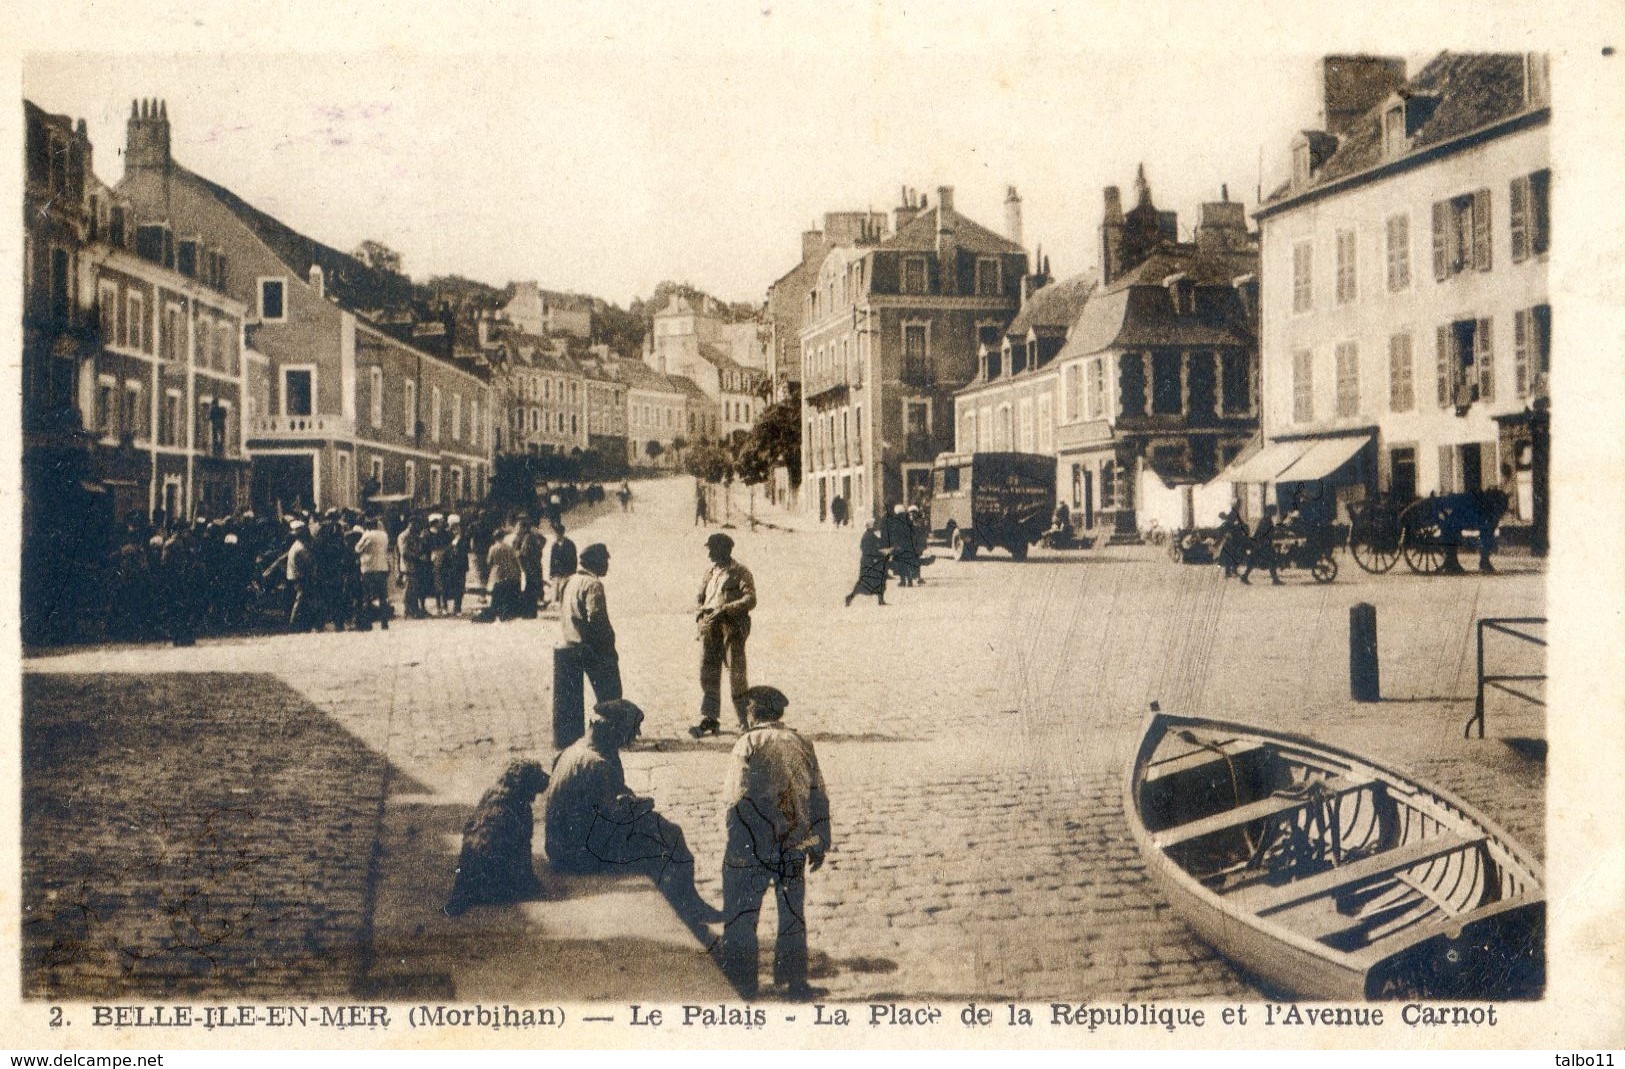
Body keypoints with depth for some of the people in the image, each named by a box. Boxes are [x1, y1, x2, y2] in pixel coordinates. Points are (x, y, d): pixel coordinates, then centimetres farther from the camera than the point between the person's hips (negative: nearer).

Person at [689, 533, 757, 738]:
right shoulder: (710, 572, 17)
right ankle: (709, 719, 4)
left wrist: (724, 609, -22)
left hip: (732, 630, -6)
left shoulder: (740, 572, -3)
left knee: (736, 675, -2)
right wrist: (701, 610, 2)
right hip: (710, 629, 6)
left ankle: (745, 720, 9)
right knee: (708, 674, 1)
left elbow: (750, 599, -13)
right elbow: (701, 596, 25)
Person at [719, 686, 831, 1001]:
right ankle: (794, 982, 20)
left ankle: (741, 982, 8)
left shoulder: (750, 742, -9)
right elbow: (818, 796, 6)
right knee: (793, 914, 15)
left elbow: (734, 795, -15)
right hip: (794, 845, 5)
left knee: (740, 915, 6)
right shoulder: (801, 743, 5)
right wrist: (820, 843, 13)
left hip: (752, 845, -5)